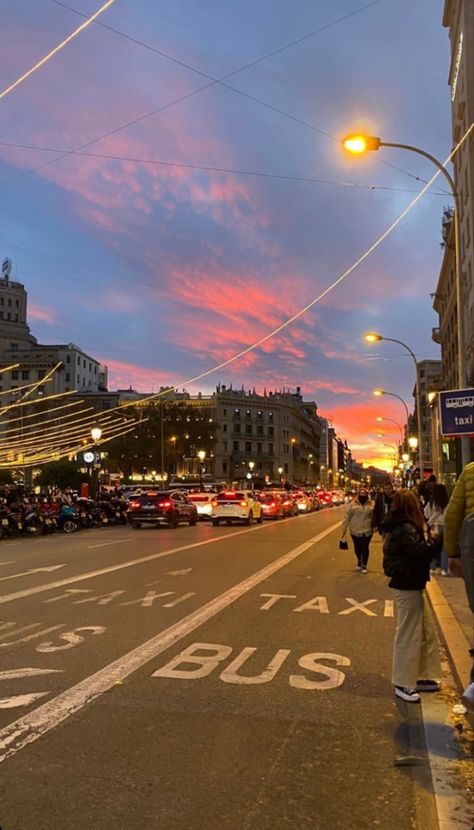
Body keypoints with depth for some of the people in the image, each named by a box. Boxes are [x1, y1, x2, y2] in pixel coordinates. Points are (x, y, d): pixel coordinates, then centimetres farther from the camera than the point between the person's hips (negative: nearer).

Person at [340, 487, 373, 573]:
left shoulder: (371, 505, -2)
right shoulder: (353, 504, -6)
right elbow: (346, 517, -5)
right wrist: (344, 530, -5)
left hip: (367, 531, -1)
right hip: (355, 530, 1)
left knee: (365, 548, 3)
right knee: (357, 547, 15)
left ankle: (364, 565, 19)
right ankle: (359, 561, 41)